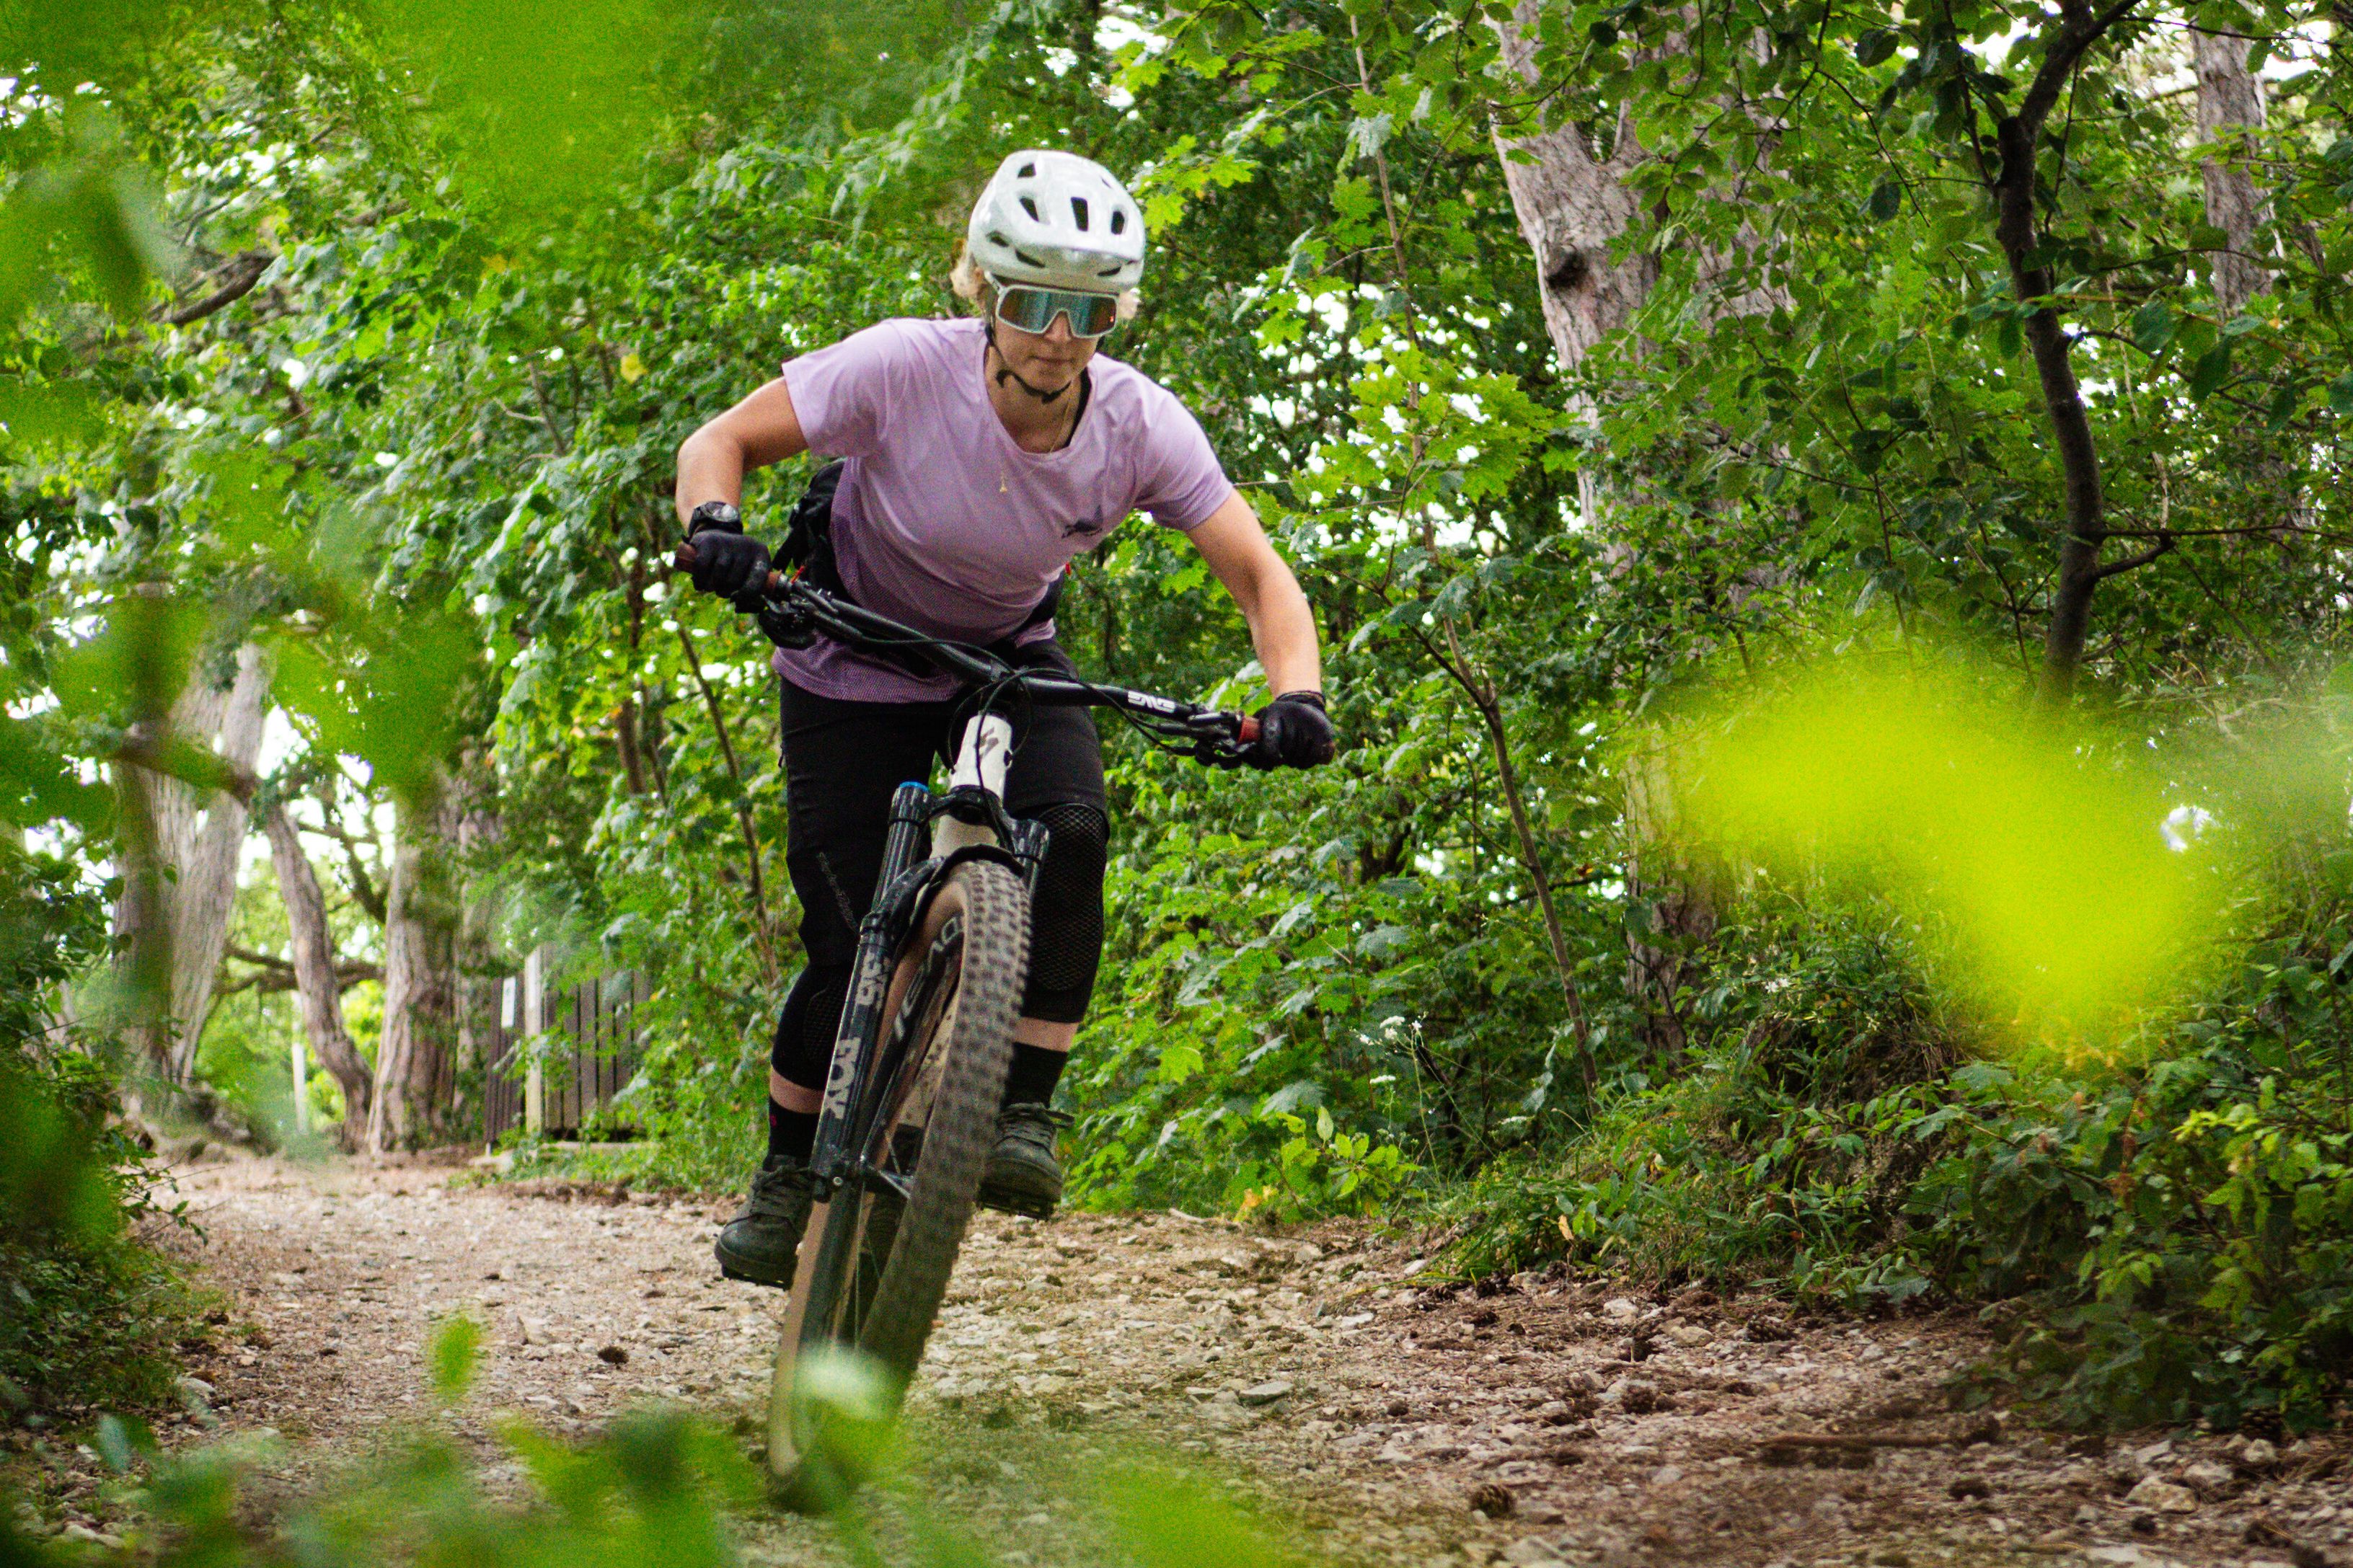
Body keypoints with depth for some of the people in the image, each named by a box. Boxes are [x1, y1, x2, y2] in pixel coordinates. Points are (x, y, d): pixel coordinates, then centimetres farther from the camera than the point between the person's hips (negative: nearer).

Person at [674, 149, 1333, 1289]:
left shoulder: (1140, 425, -23)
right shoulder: (901, 370, -29)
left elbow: (1258, 573, -17)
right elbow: (722, 440, -20)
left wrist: (1296, 698, -36)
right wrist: (713, 529, -42)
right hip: (857, 667, -2)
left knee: (1067, 836, -28)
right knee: (850, 944, -7)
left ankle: (1026, 1110, -14)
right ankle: (788, 1171, 17)